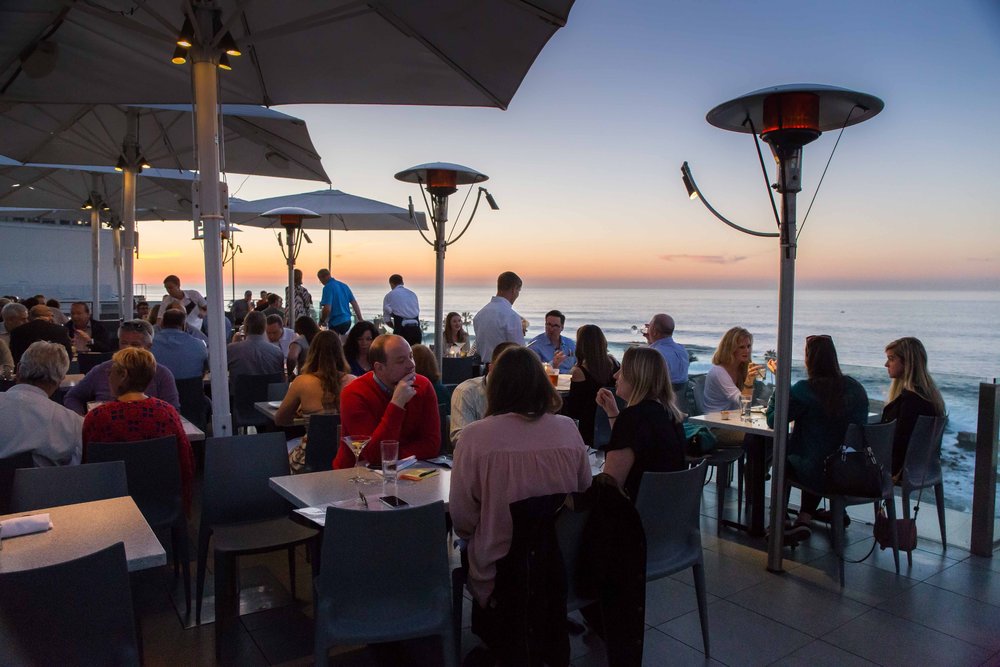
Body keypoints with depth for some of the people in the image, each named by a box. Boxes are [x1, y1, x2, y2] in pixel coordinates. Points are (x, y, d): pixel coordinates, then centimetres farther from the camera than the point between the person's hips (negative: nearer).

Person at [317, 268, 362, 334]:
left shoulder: (327, 288, -12)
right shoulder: (344, 285, 9)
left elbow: (327, 309, -20)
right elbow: (354, 303, 11)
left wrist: (322, 321, -2)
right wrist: (360, 319, 15)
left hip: (336, 323, -7)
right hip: (347, 321, 7)